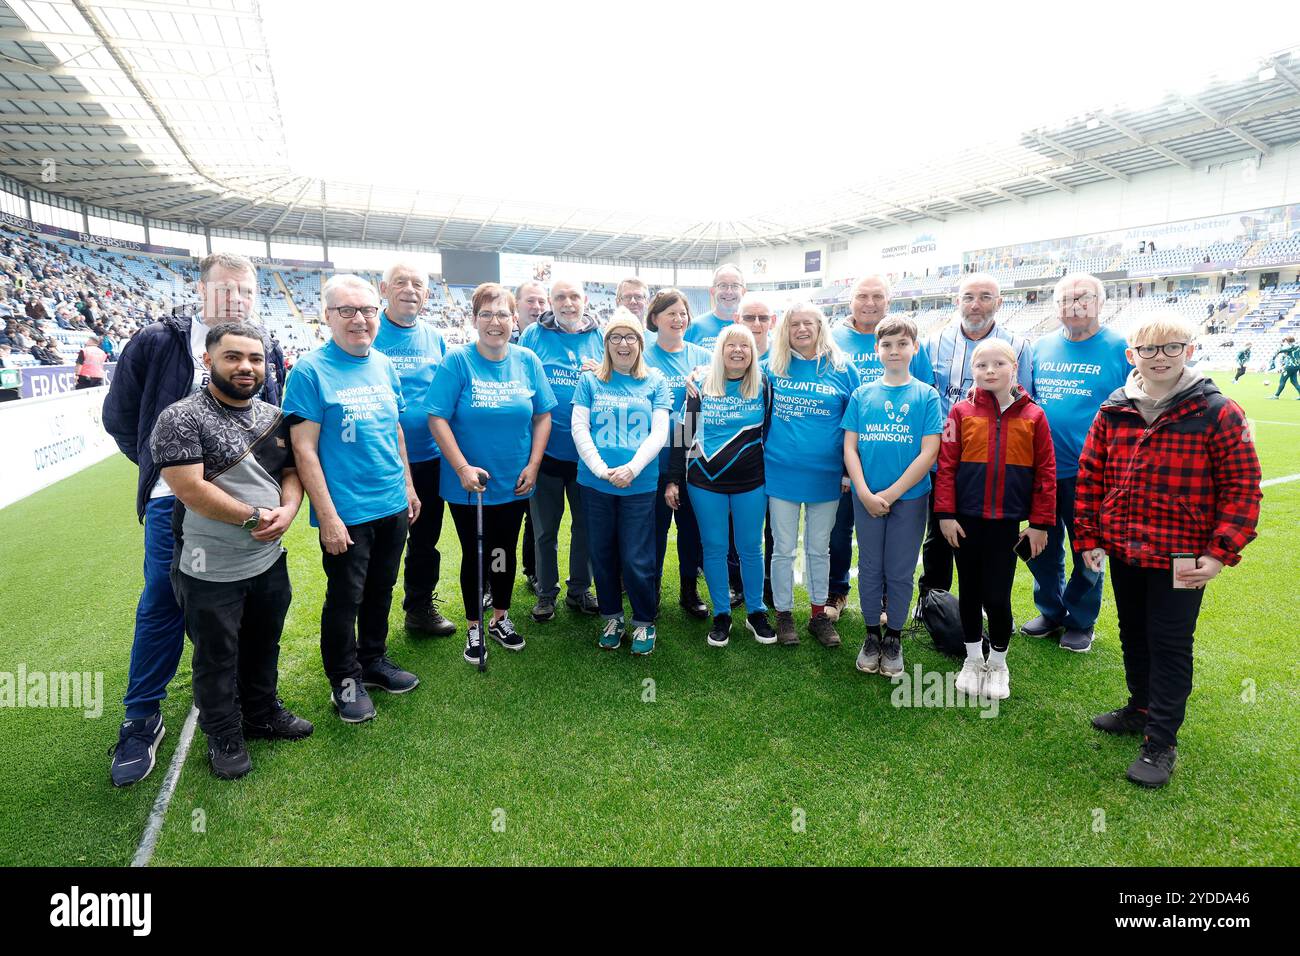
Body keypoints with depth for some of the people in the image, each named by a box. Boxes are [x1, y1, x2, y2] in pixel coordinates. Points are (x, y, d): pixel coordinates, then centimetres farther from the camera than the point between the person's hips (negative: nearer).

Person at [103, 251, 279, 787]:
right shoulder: (156, 343, -2)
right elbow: (120, 415, 6)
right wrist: (159, 464, 5)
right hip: (174, 502, -2)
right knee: (162, 607, 5)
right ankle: (142, 721, 21)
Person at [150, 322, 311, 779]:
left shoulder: (274, 417, 5)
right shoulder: (181, 419, -15)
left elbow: (291, 472, 8)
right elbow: (190, 489, -22)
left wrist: (287, 510, -13)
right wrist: (255, 517, -17)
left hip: (270, 561, 6)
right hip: (211, 571, -5)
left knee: (264, 647, 22)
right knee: (217, 658, 13)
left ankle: (263, 713, 43)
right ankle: (224, 736, 33)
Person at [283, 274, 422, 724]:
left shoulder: (384, 365, 6)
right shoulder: (310, 370, -12)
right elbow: (304, 449, -14)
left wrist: (408, 486, 14)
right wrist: (327, 515, -16)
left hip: (393, 506, 6)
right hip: (347, 513, -5)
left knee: (380, 591, 19)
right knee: (345, 599, 9)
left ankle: (374, 661, 38)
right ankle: (345, 679, 29)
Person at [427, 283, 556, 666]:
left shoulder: (527, 361, -1)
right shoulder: (457, 360, -11)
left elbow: (542, 416, 3)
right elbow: (437, 418, -13)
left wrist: (533, 465, -5)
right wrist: (462, 468, -20)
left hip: (514, 484, 3)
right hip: (468, 485, -3)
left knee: (505, 552, 16)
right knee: (474, 554, 11)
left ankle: (500, 618, 36)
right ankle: (474, 627, 29)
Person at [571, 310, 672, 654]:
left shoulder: (655, 382, 6)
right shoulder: (590, 380, 7)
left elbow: (659, 433, -1)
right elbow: (579, 428, 0)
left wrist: (631, 468, -15)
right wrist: (601, 469, -13)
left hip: (640, 484, -1)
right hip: (595, 483, 2)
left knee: (636, 558, 0)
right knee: (602, 554, 11)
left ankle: (645, 622, 21)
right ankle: (612, 618, 30)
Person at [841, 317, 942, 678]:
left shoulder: (926, 395, -2)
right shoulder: (862, 394, 3)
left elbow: (929, 452, -8)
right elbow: (849, 447, 0)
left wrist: (892, 493, -13)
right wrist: (865, 493, -11)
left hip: (910, 498, -1)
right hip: (866, 497, 2)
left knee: (900, 571, 9)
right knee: (870, 569, 11)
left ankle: (894, 637, 26)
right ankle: (872, 634, 28)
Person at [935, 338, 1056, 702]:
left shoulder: (1032, 416, 0)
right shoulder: (961, 412, -1)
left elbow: (1045, 472, 1)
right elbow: (946, 465, -3)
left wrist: (1041, 523, -1)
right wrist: (946, 514, -7)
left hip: (1007, 522, -1)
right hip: (966, 520, 1)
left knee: (997, 596, 4)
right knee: (969, 592, 12)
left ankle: (998, 663, 27)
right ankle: (973, 660, 30)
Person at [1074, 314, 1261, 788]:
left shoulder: (1218, 413, -11)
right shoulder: (1113, 412, 0)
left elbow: (1242, 488, -9)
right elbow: (1090, 476, 5)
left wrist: (1220, 552, -14)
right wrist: (1089, 538, 2)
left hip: (1181, 558, -4)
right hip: (1124, 552, 4)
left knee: (1170, 645, 6)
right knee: (1133, 635, 20)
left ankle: (1161, 742, 19)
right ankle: (1141, 709, 41)